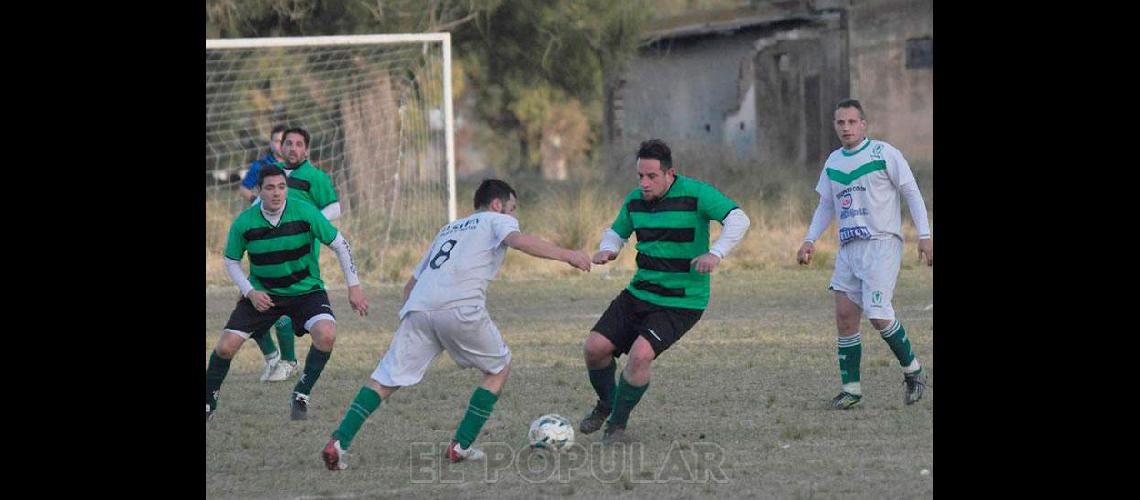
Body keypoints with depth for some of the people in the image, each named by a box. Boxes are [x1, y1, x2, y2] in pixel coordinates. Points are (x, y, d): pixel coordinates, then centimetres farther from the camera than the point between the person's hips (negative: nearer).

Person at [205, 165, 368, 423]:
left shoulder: (305, 213, -17)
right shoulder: (244, 223, -13)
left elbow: (340, 244, -6)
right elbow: (231, 261, 4)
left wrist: (354, 286, -7)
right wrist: (250, 292, -10)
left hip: (305, 289, -1)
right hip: (262, 293, 1)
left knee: (326, 335, -28)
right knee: (226, 346, -11)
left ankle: (301, 395, -5)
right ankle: (209, 402, 17)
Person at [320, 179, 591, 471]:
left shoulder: (448, 229, 37)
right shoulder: (497, 220, 19)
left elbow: (411, 285, 34)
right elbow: (517, 240, -6)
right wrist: (566, 255, -9)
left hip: (418, 306, 5)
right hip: (460, 309, -5)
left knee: (386, 379, 5)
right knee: (499, 368, 16)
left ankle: (338, 443, -11)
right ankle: (462, 445, 10)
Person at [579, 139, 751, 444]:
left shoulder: (695, 194, -16)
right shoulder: (635, 200, 3)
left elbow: (738, 219, -24)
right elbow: (617, 231, 21)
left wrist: (716, 253, -40)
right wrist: (607, 249, -3)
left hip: (682, 302, -6)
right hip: (640, 293, 6)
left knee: (640, 354, -25)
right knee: (595, 347, -4)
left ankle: (617, 424, -3)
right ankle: (606, 404, 26)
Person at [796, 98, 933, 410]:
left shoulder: (884, 154, -3)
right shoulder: (833, 163, 14)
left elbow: (912, 194, -2)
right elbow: (825, 206, 24)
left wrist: (924, 236, -8)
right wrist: (810, 240, 12)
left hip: (882, 243, -6)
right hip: (848, 248, 6)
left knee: (878, 314, -16)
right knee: (844, 315, -2)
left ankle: (913, 371, 5)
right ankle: (851, 389, 4)